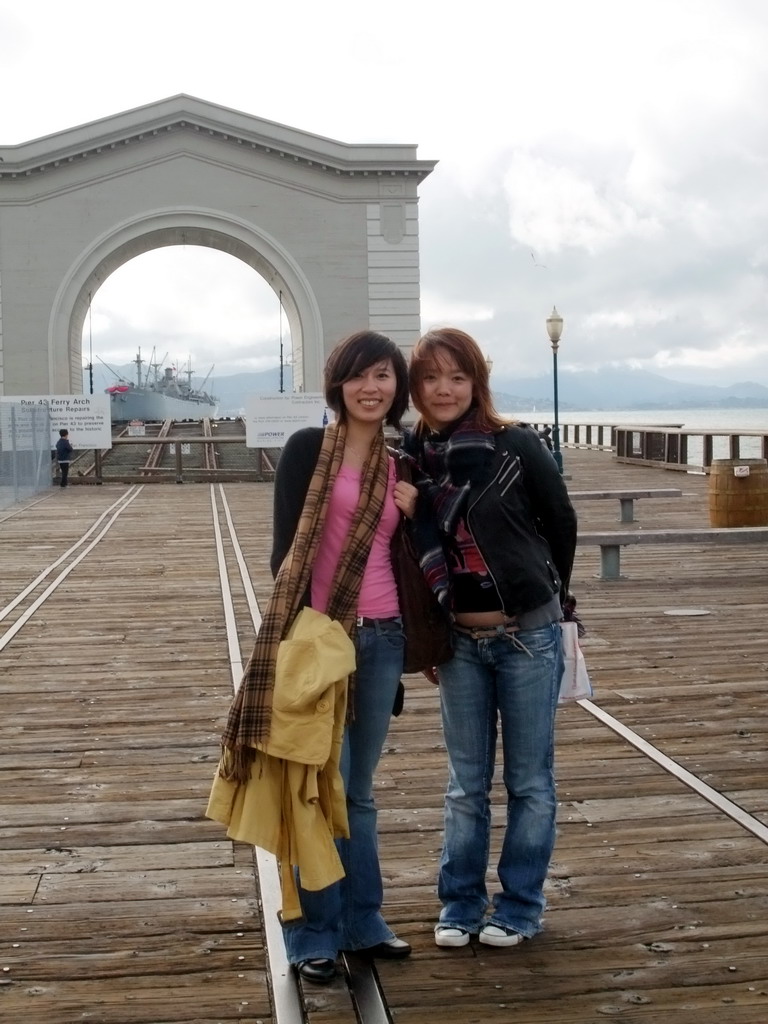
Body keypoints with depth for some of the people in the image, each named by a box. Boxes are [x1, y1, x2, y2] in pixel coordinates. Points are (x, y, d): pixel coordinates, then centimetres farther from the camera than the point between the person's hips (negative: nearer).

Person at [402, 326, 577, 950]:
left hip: (528, 634, -2)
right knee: (466, 783, 12)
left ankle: (520, 908, 23)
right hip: (459, 640, 3)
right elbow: (413, 549, 7)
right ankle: (461, 905, 27)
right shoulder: (410, 458, -2)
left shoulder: (517, 446, -11)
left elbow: (563, 524, 2)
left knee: (530, 781, 9)